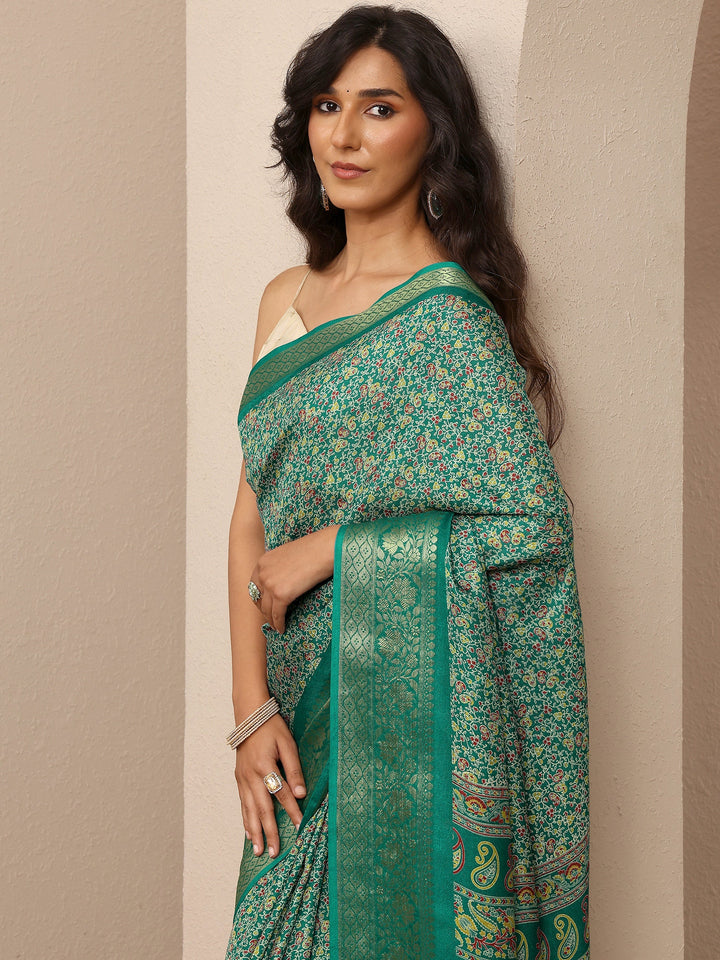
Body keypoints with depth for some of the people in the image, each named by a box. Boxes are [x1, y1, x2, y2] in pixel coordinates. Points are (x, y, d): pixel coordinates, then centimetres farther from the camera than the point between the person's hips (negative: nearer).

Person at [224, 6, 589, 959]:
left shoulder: (448, 316, -12)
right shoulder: (287, 299, 8)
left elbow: (534, 525, -17)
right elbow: (252, 518, 5)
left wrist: (330, 548, -14)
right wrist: (252, 708, -3)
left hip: (412, 718, -6)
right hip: (301, 712, 6)